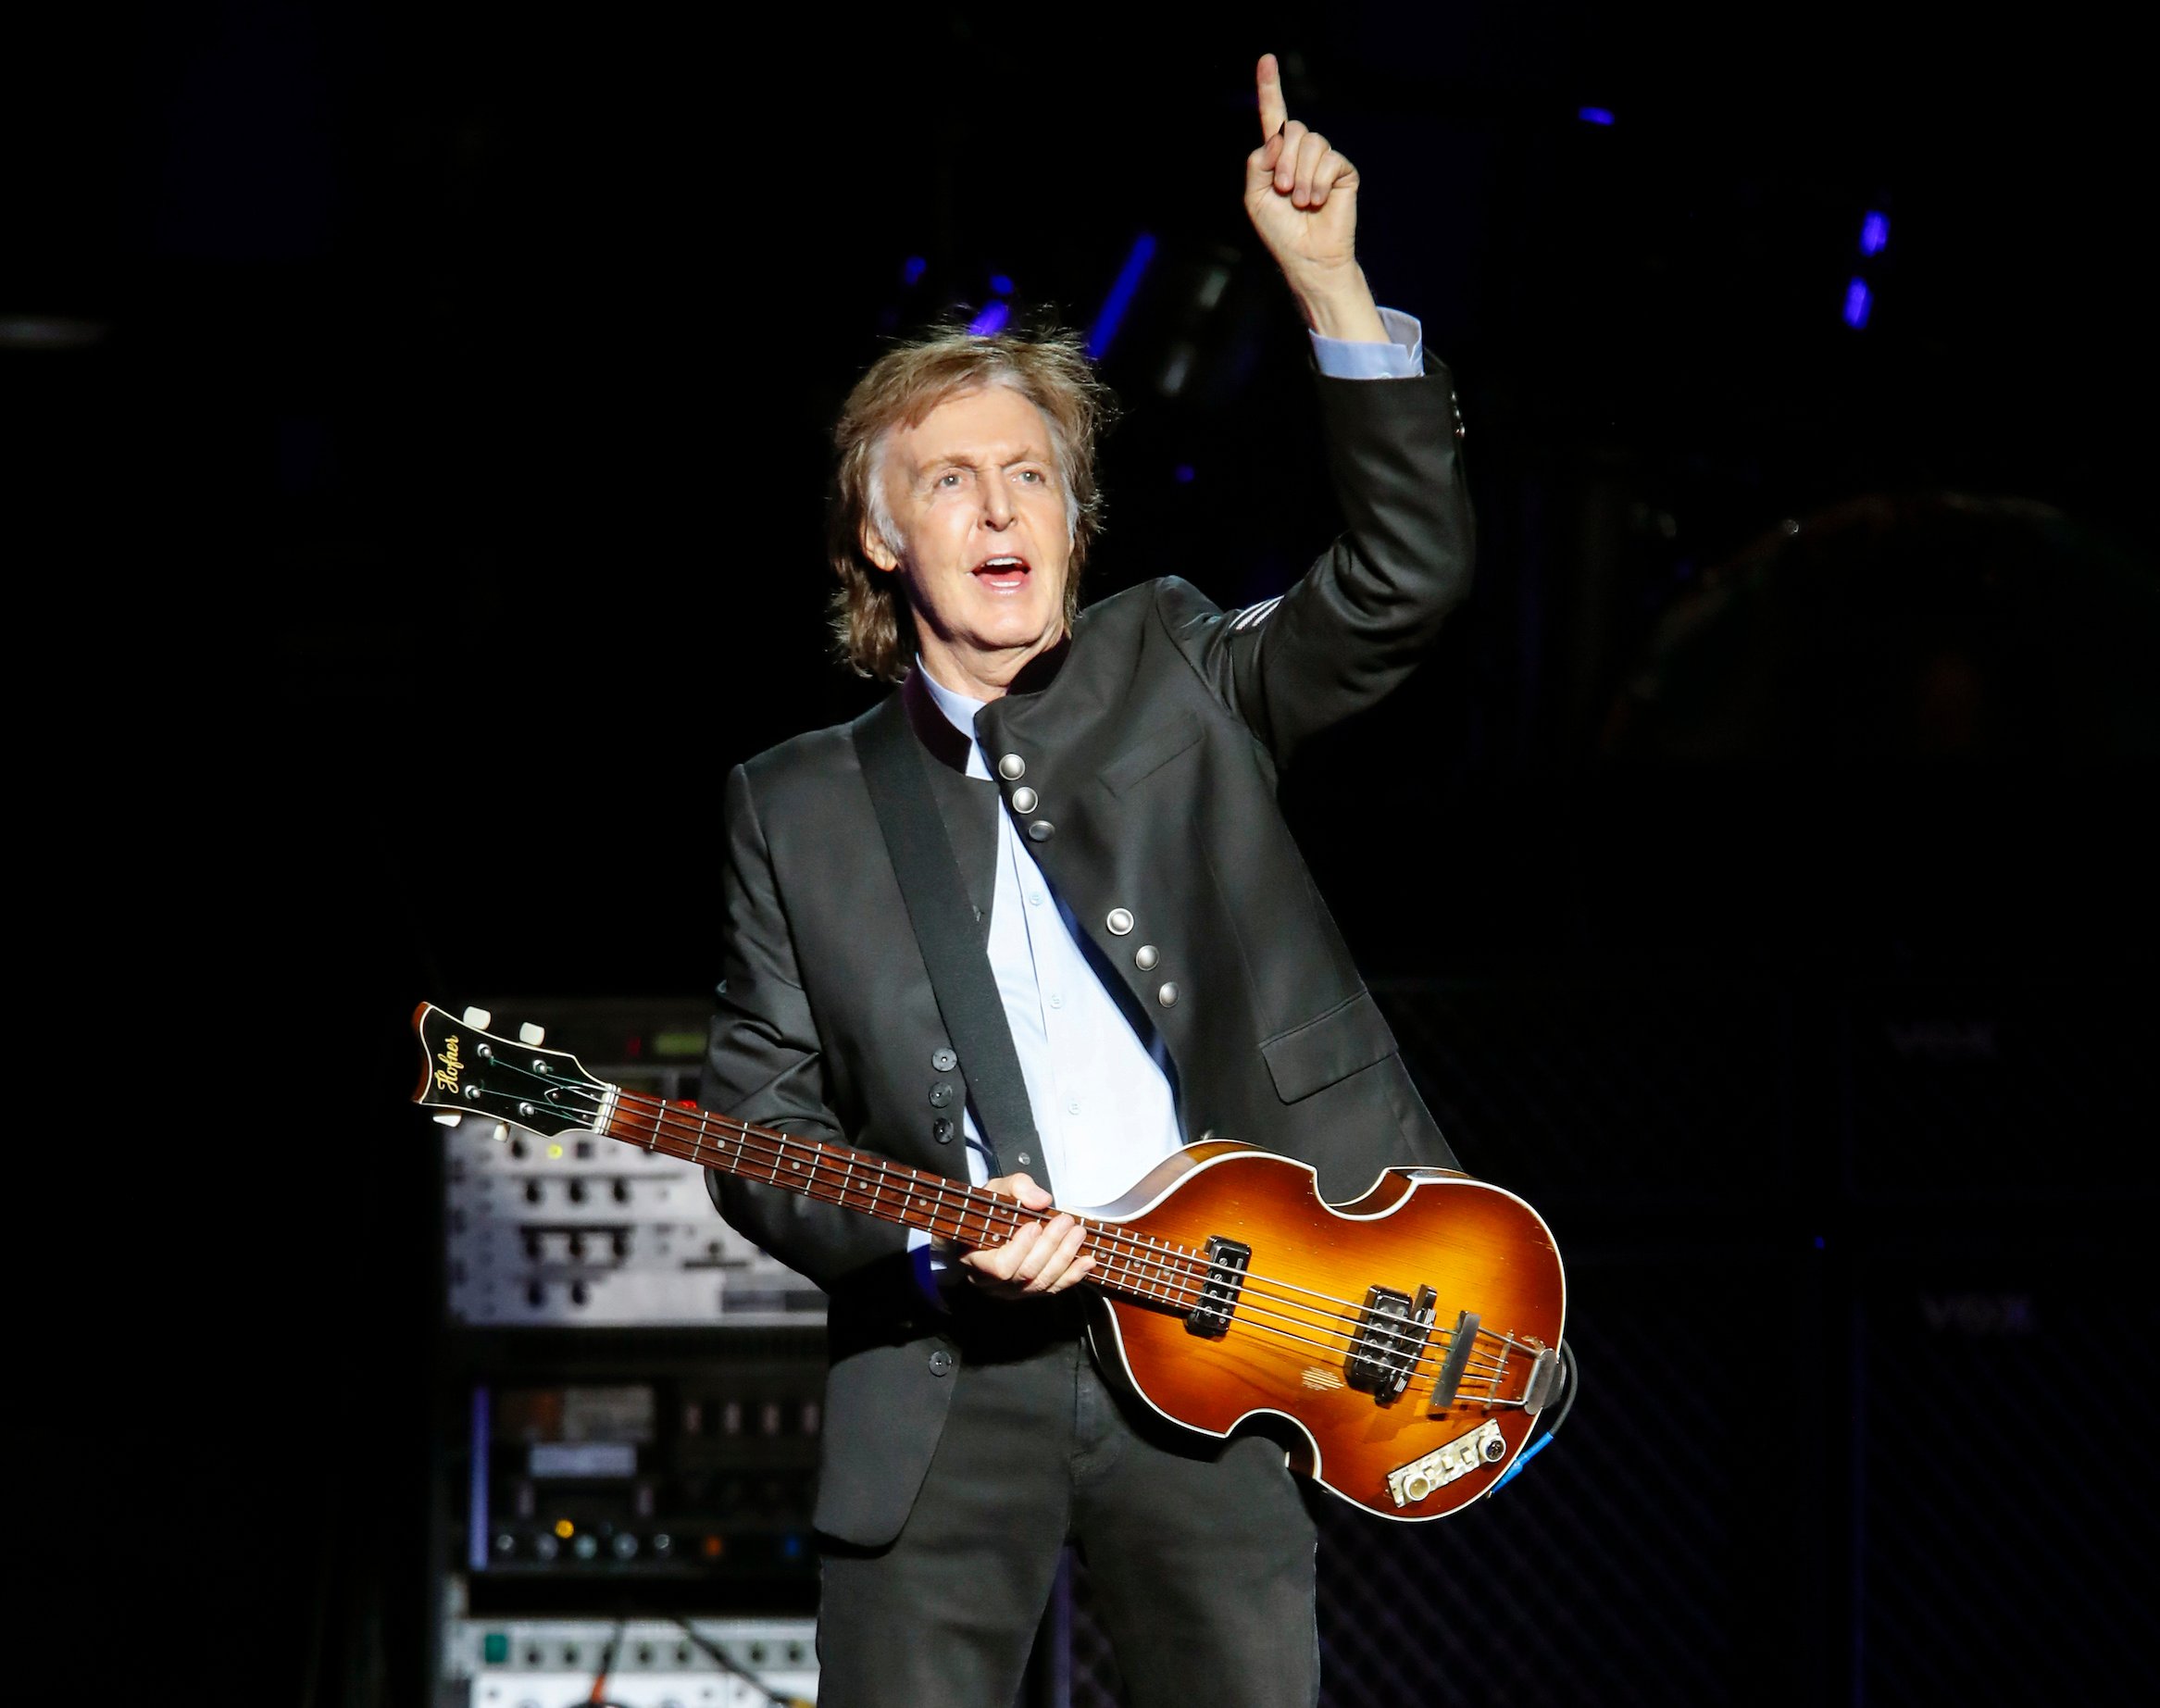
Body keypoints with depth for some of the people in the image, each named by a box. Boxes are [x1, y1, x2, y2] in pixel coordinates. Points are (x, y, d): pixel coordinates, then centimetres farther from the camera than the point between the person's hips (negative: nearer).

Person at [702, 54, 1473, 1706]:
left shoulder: (1175, 679, 12)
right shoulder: (798, 806, 11)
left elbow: (1406, 574, -2)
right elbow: (760, 1121, 9)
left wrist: (1329, 279, -11)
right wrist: (935, 1244, -11)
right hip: (947, 1371, 0)